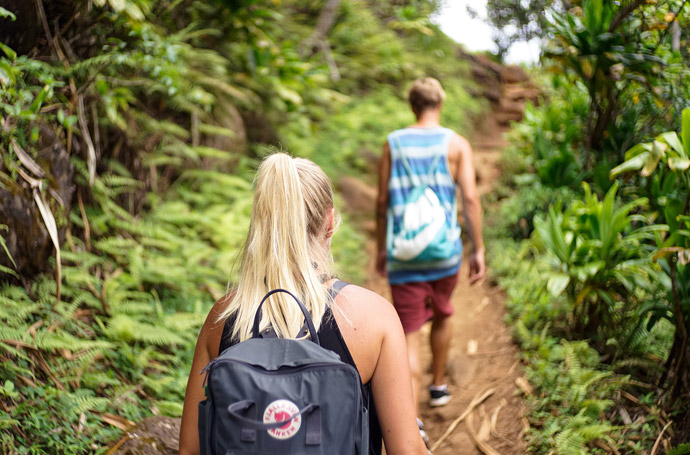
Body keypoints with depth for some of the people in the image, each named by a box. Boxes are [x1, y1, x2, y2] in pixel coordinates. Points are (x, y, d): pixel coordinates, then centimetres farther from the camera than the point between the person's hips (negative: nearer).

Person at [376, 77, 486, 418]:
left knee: (409, 336, 0)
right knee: (442, 316, 27)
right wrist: (478, 250, -1)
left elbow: (382, 202, 4)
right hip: (445, 251, 1)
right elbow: (470, 199, -7)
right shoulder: (456, 144, -1)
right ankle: (438, 387, 42)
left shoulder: (393, 143, 2)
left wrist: (381, 249, 15)